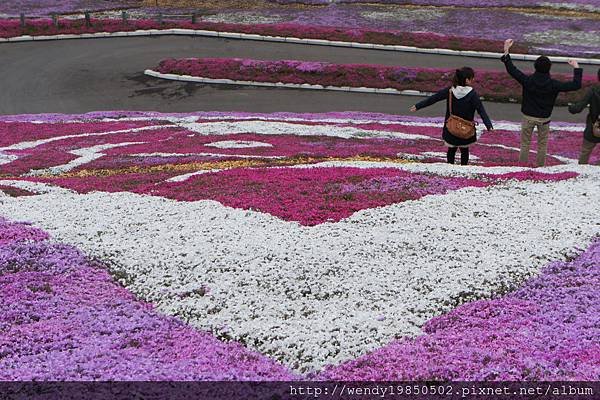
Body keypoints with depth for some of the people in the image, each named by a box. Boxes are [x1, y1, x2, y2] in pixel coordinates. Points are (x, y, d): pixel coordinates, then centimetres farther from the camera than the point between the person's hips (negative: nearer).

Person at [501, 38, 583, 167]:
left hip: (528, 117, 0)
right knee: (542, 145, 17)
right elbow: (576, 85, -12)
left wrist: (506, 51, -9)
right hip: (544, 119, 0)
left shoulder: (528, 80, -18)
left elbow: (511, 69, -12)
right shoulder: (553, 85, -17)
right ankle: (540, 167, 26)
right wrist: (576, 68, -1)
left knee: (525, 143, 13)